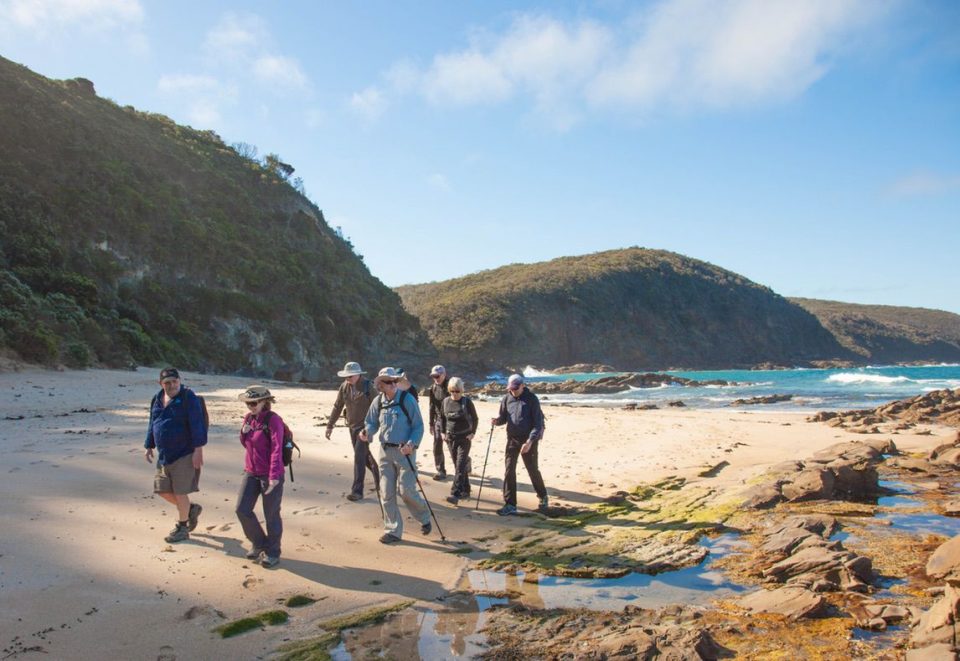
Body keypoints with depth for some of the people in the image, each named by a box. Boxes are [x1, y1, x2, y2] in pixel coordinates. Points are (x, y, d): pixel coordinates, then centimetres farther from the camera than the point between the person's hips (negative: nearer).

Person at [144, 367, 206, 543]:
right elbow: (152, 425, 20)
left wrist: (198, 449, -21)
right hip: (164, 455, 7)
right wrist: (149, 446, 19)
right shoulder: (157, 399, 10)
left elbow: (197, 424, -16)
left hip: (184, 454, -7)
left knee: (180, 492, 0)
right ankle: (191, 509, 32)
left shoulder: (188, 397, -12)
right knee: (162, 490, 11)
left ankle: (182, 528, 17)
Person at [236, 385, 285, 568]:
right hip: (251, 472, 7)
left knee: (271, 515, 4)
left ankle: (272, 553, 21)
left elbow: (276, 449, -21)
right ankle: (259, 543, 27)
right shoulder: (249, 418, 7)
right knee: (242, 509, 6)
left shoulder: (273, 420, -15)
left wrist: (274, 477, -28)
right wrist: (244, 432, -5)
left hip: (270, 475, -7)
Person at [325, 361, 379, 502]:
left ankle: (357, 490, -6)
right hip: (352, 426, 6)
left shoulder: (368, 386, -15)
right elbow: (337, 407, 9)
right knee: (364, 455, 17)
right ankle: (379, 477, 40)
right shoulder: (344, 386, 0)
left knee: (359, 456, -11)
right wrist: (330, 425, 10)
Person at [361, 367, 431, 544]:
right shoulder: (378, 401, 2)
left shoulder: (407, 399, -10)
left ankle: (424, 518, 23)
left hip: (404, 451, -4)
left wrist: (412, 444, -21)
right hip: (385, 451, 4)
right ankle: (393, 531, 18)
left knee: (407, 491, -5)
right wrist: (366, 432, -10)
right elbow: (372, 423, 12)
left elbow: (418, 426, -6)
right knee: (387, 493, 5)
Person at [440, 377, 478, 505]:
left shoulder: (467, 401, -8)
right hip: (451, 439, 4)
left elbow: (475, 419, 0)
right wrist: (444, 432, 8)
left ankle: (455, 494, -17)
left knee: (460, 466, -12)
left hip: (464, 438, -4)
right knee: (458, 466, 11)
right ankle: (465, 491, 23)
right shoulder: (446, 401, 2)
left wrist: (472, 433, -7)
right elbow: (442, 418, 15)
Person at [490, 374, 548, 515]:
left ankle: (543, 497, 33)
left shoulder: (532, 399, -10)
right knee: (509, 470, -1)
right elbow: (503, 417, 12)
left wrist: (529, 442, -20)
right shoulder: (507, 399, 2)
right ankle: (510, 504, 5)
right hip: (512, 439, 4)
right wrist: (497, 420, -12)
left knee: (532, 470, 8)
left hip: (528, 440, -4)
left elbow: (538, 423, -11)